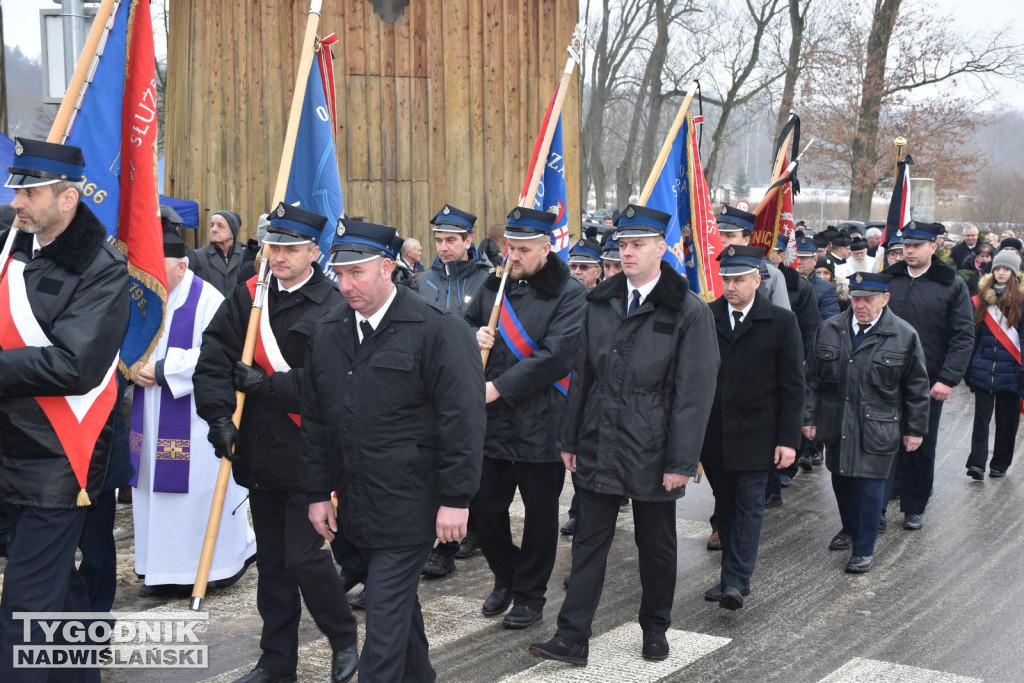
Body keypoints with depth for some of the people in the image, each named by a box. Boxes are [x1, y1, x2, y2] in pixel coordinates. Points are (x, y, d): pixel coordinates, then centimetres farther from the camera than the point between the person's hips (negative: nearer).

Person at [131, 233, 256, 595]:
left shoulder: (206, 300, -12)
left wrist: (161, 371, -19)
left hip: (195, 415, -7)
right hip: (153, 418, 7)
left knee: (200, 486, -2)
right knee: (157, 489, 10)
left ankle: (236, 552, 17)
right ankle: (165, 569, 20)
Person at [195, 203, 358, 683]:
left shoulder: (332, 309, -11)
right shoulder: (247, 297, 6)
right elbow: (213, 359, 2)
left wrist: (262, 383, -17)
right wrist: (219, 416, -10)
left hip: (306, 458, -6)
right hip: (259, 456, 6)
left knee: (304, 556, -4)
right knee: (271, 560, 14)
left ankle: (345, 640, 21)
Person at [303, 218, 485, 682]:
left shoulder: (438, 330, -13)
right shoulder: (327, 332, 6)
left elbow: (464, 419, -14)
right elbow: (314, 420, 13)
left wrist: (456, 499, -15)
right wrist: (318, 493, 12)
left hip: (409, 503, -6)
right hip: (356, 503, 6)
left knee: (386, 613, -4)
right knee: (398, 601, 20)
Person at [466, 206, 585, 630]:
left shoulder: (568, 293, -9)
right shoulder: (495, 285, 9)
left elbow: (554, 357, -19)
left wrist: (500, 387, -19)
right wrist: (474, 336, -2)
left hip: (540, 424, -5)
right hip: (492, 420, 5)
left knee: (539, 514, 8)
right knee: (486, 508, 12)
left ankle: (529, 594, 24)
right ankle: (505, 578, 35)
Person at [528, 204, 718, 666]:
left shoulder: (689, 312, -9)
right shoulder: (599, 302, 5)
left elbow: (694, 393, -11)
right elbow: (581, 375, 9)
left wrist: (681, 462, -14)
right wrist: (570, 440, 7)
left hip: (652, 453, -3)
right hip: (599, 448, 3)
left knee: (655, 545, 12)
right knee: (589, 541, 6)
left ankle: (655, 629, 31)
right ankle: (572, 639, 11)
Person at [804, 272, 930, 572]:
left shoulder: (904, 336, -5)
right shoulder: (830, 329, 3)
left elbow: (917, 387, 0)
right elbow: (813, 378, 8)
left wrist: (915, 429, 1)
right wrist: (810, 417, 6)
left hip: (878, 429, -3)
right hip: (836, 425, 4)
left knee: (869, 486, -2)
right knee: (841, 480, 15)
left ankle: (864, 549, 11)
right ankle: (850, 528, 40)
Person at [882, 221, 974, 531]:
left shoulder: (952, 285, -3)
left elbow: (964, 336, -6)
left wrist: (948, 379, -15)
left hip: (929, 383, -1)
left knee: (921, 446, 10)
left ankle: (914, 508, 23)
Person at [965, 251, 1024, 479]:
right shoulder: (982, 299, 6)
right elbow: (973, 335, 9)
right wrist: (969, 367, 7)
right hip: (984, 371, 2)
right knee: (981, 417, -3)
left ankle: (1000, 464, 19)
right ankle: (977, 463, -6)